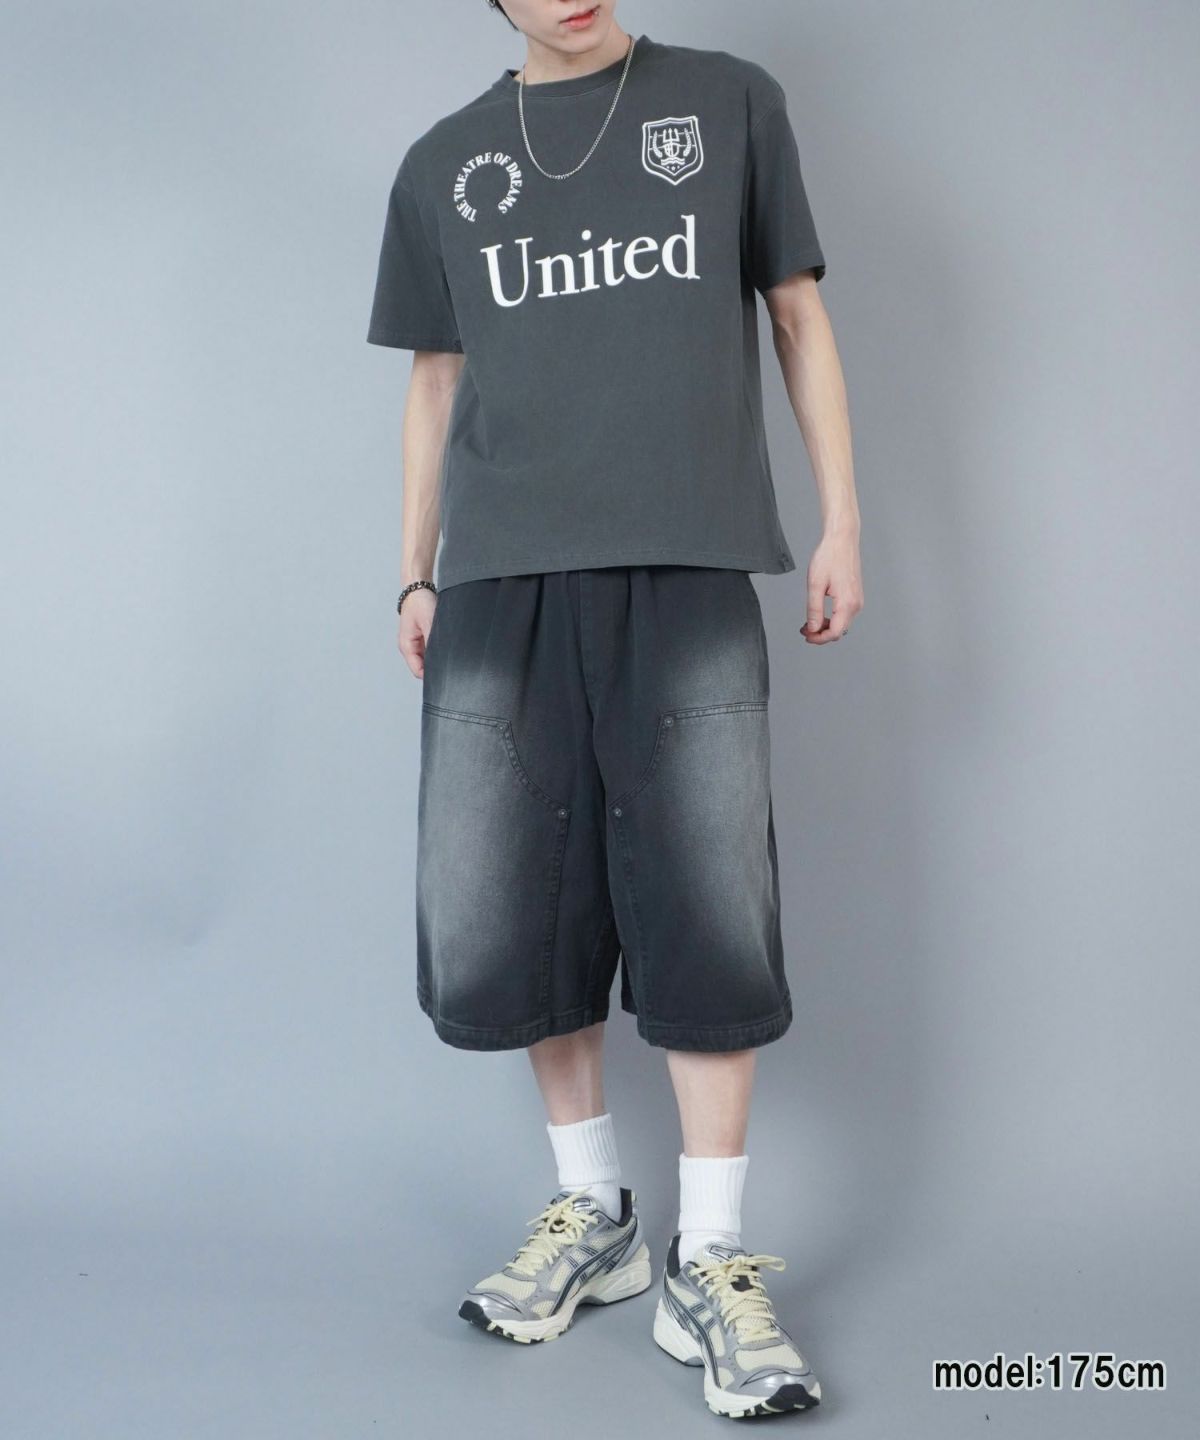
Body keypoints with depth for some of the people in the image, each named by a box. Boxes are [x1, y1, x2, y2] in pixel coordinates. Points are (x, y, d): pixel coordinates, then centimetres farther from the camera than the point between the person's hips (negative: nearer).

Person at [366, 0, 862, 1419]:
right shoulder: (443, 163, 17)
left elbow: (798, 315, 13)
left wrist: (841, 518, 6)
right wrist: (416, 572, 14)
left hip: (687, 570, -2)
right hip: (500, 583, 2)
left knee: (707, 911, -7)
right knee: (500, 916, 1)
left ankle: (710, 1262, 6)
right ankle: (591, 1214, 20)